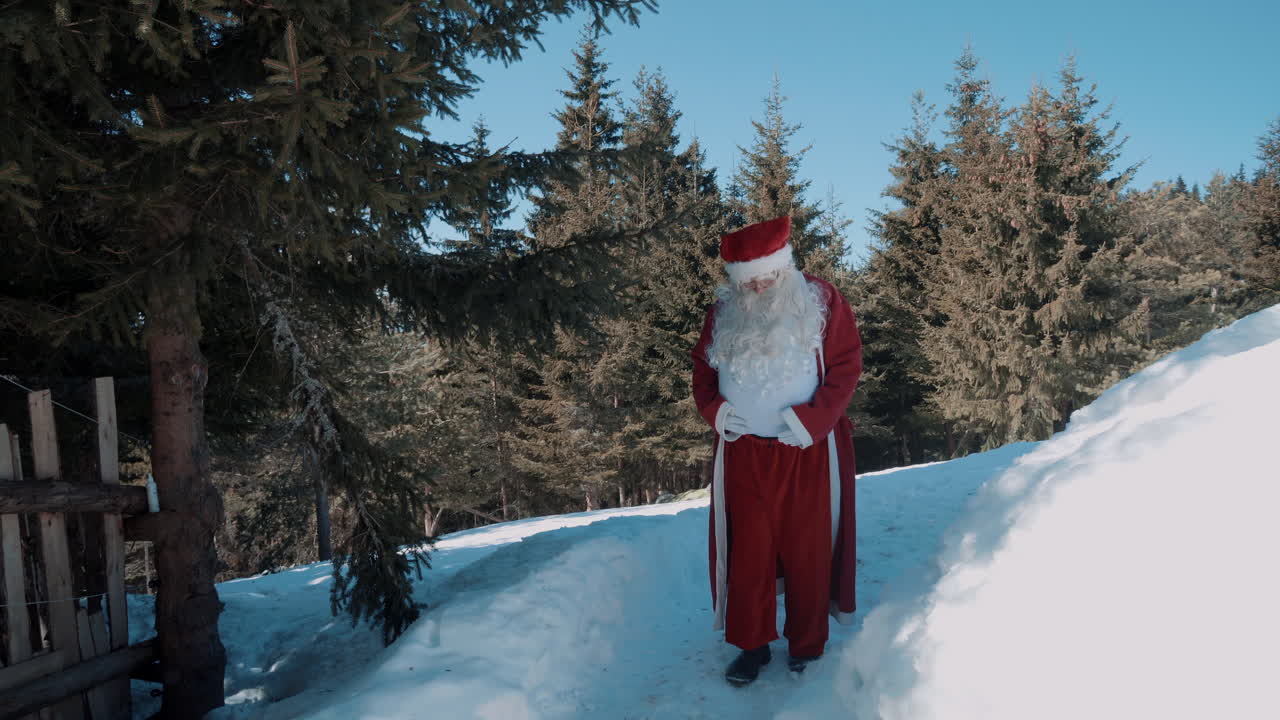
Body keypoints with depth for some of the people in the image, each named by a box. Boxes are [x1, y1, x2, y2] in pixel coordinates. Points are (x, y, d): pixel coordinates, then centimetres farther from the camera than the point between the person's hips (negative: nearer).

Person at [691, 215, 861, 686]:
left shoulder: (822, 302, -3)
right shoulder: (724, 312, 6)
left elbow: (847, 366, -5)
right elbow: (703, 367, 15)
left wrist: (813, 419, -16)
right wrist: (713, 409, -4)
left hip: (808, 452, -2)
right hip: (743, 453, 3)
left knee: (807, 550, 6)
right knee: (748, 550, 6)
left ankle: (807, 647, 22)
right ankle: (751, 646, 21)